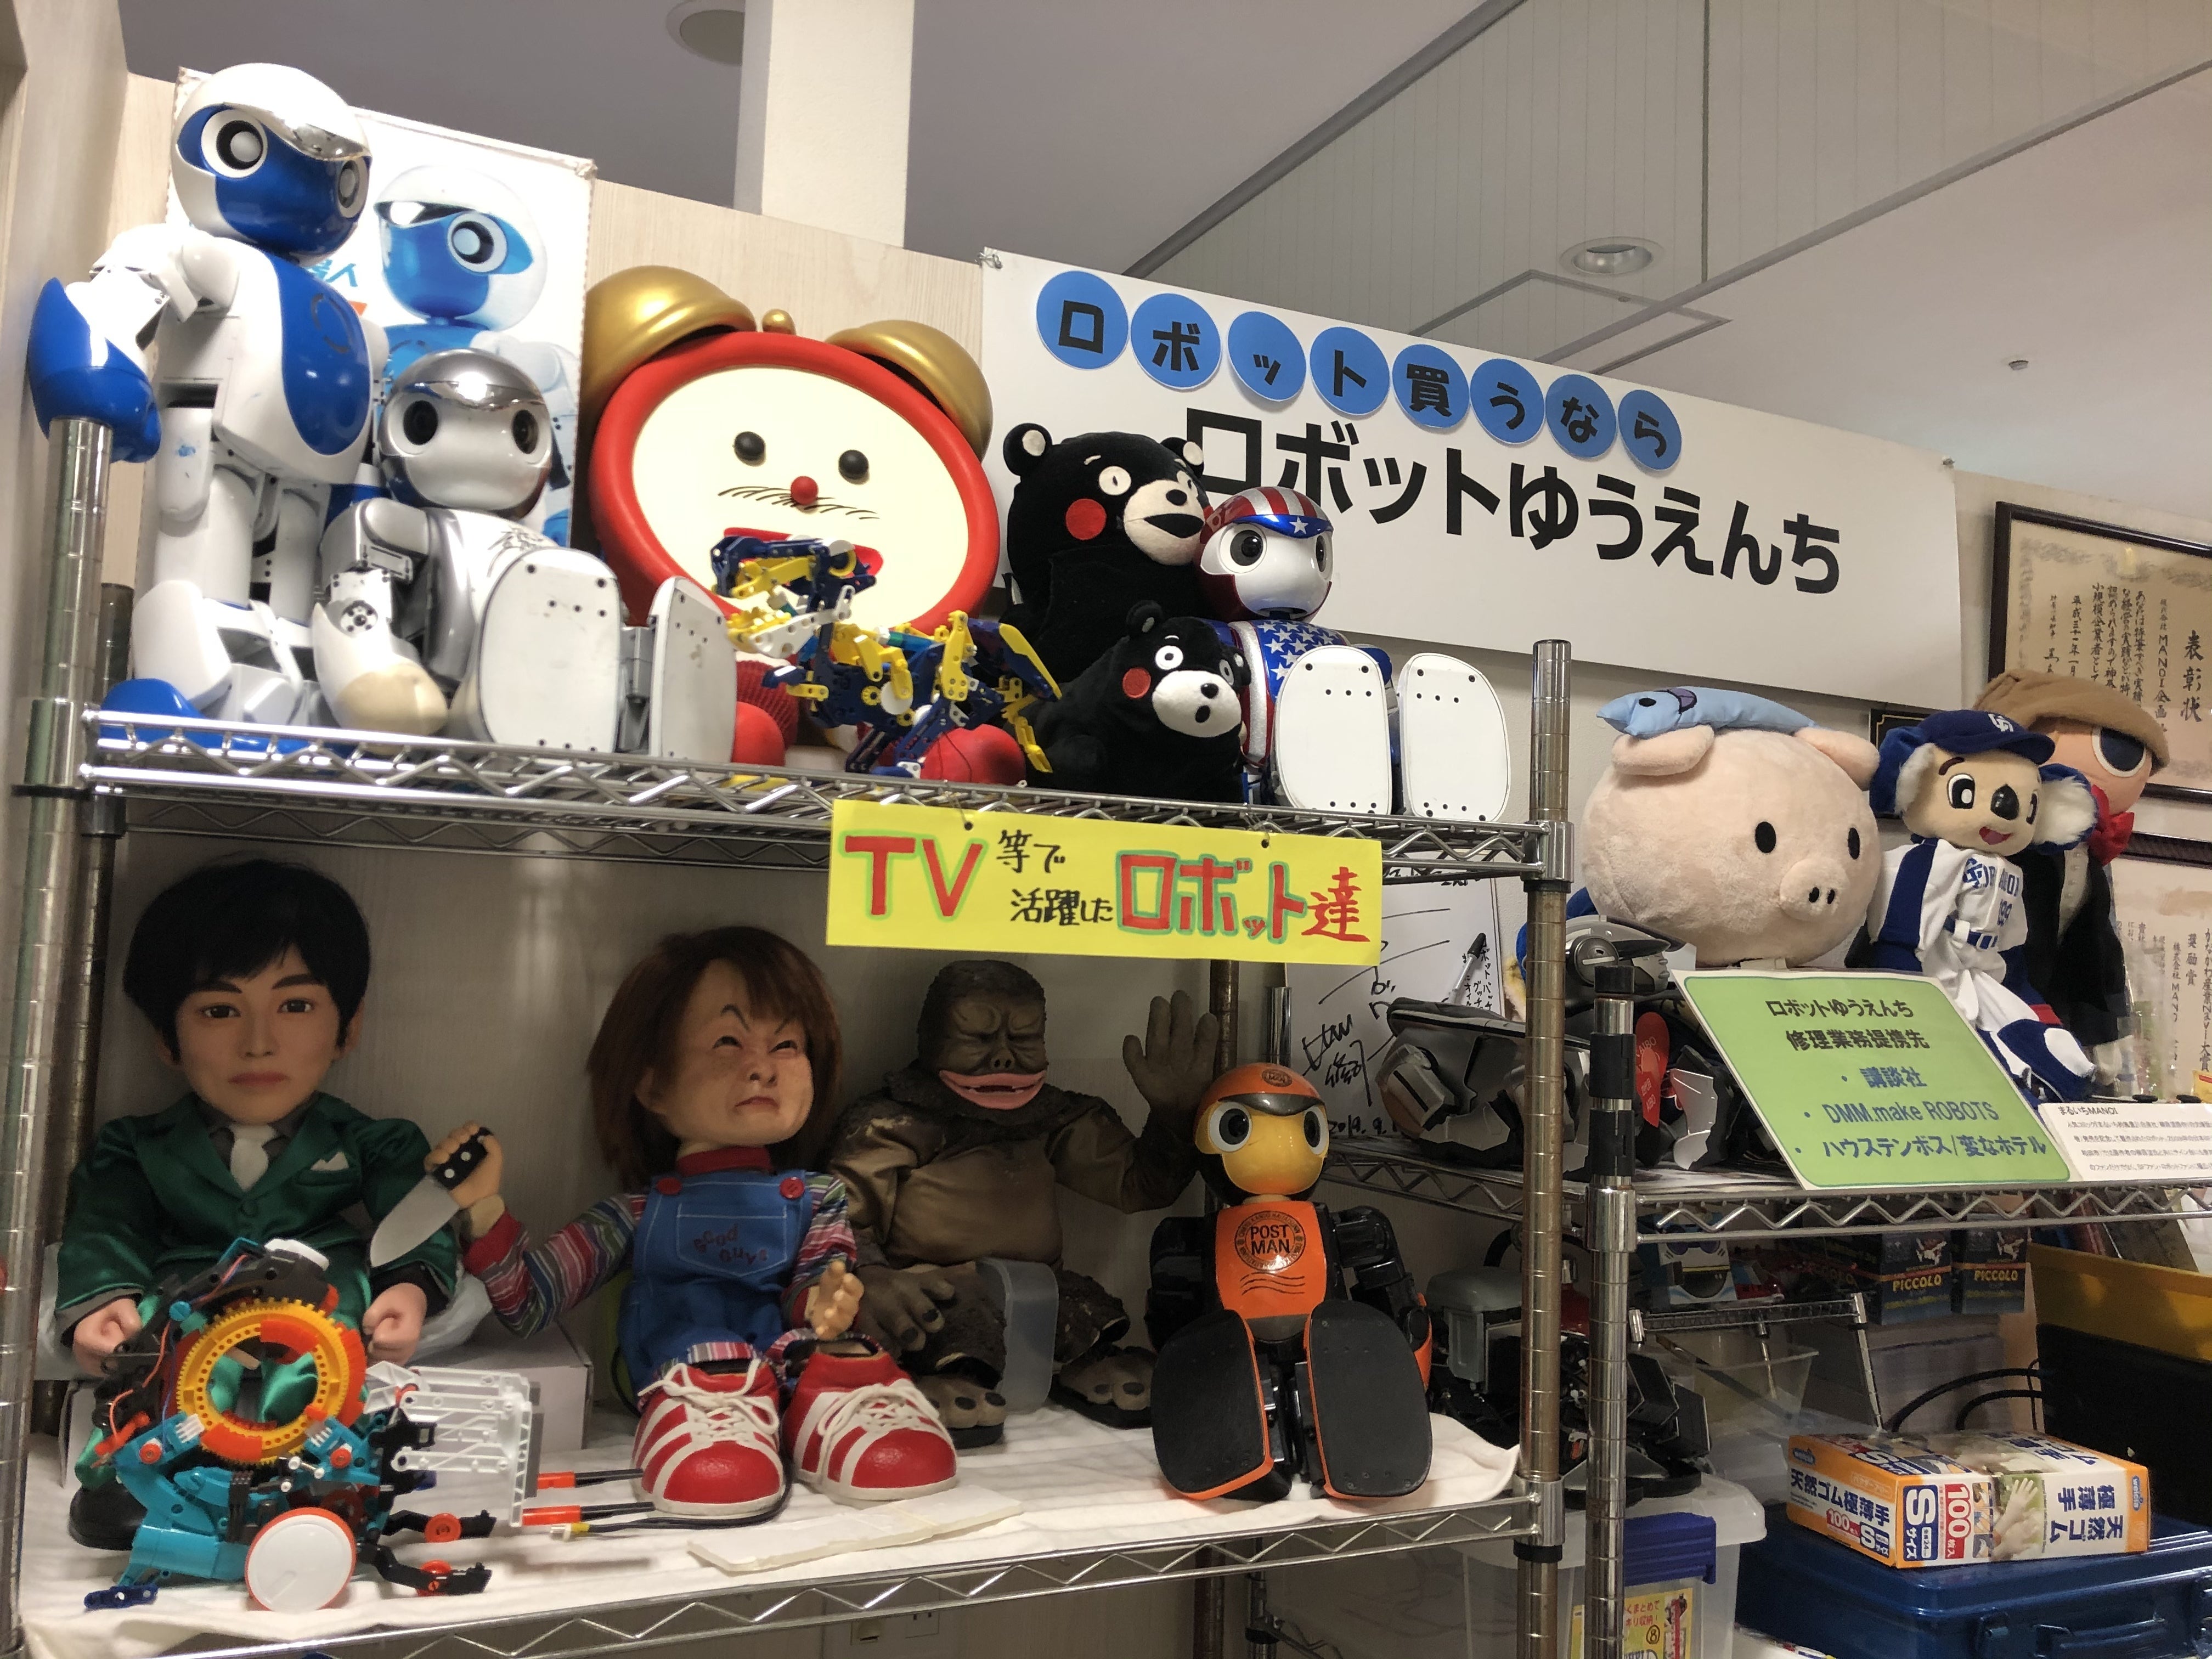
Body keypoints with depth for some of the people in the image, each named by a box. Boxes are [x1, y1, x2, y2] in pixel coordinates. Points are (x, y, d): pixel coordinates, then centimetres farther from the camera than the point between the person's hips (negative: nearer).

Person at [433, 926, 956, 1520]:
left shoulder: (815, 1199, 14)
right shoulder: (638, 1213, 13)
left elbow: (807, 1290, 0)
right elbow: (528, 1306, 7)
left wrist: (820, 1303, -26)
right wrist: (483, 1208, -8)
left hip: (791, 1365, 1)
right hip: (680, 1378, 0)